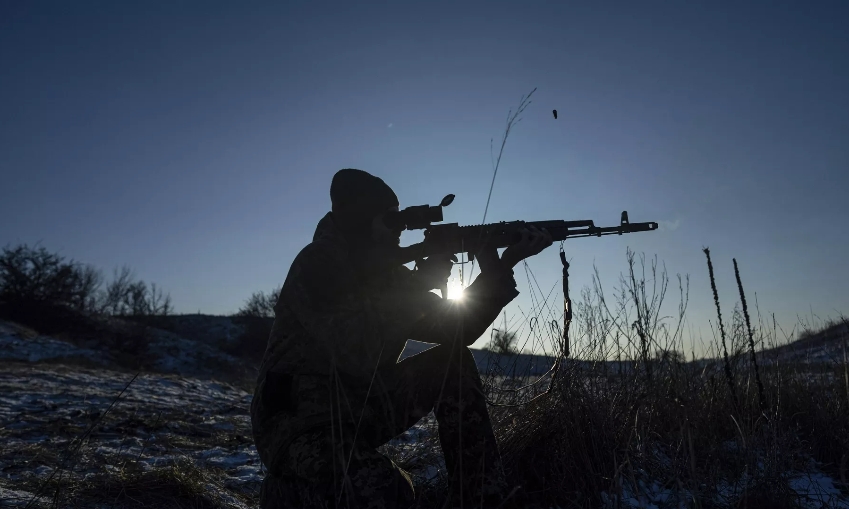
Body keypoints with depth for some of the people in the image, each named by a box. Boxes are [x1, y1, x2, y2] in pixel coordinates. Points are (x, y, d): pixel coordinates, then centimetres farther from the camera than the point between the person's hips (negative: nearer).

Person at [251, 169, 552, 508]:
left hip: (359, 412, 8)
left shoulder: (384, 273, 6)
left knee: (453, 361, -2)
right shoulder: (316, 265, -17)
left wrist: (501, 267, -7)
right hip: (297, 423, -8)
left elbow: (458, 328, 3)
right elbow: (360, 354, -31)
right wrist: (421, 284, -23)